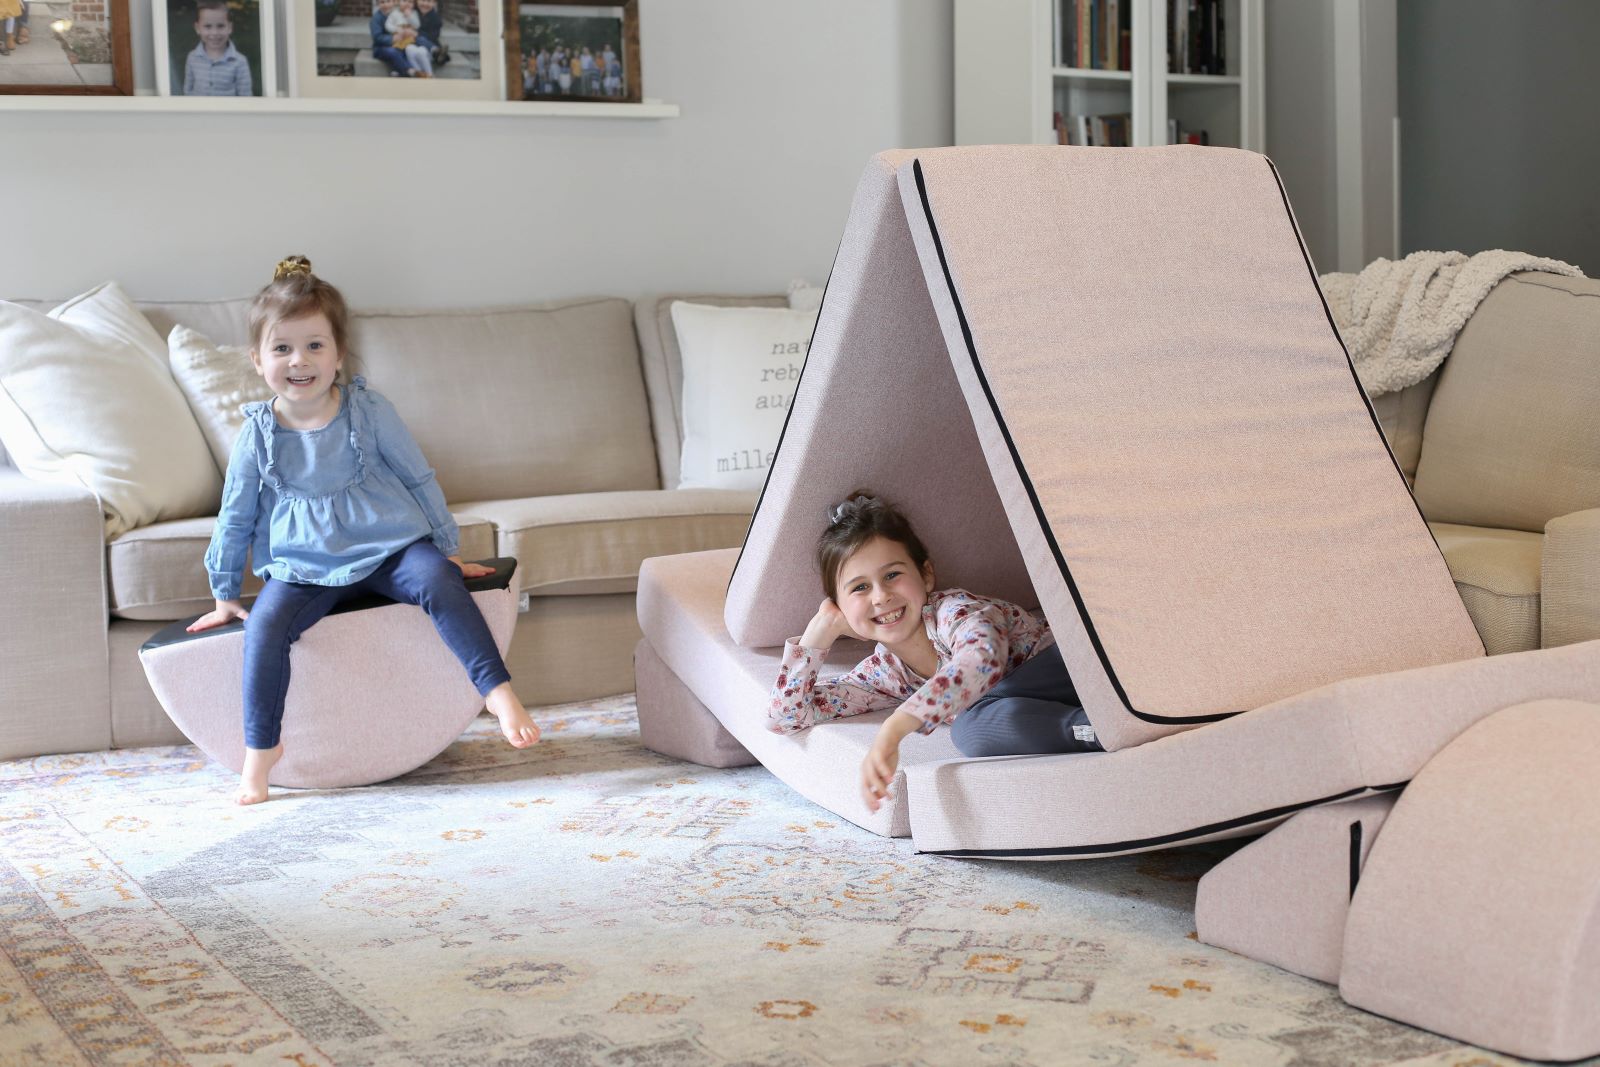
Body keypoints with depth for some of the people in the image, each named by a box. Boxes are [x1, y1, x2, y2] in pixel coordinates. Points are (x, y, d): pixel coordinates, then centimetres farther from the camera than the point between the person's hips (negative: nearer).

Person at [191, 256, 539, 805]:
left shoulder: (369, 412, 0)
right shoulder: (258, 436, 2)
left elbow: (420, 480, 9)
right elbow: (236, 518, 13)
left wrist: (446, 549, 12)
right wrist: (224, 595, 17)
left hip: (388, 549, -1)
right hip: (302, 566, 1)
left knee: (438, 580, -31)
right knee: (265, 624, -26)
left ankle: (498, 691, -31)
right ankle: (260, 746, -14)